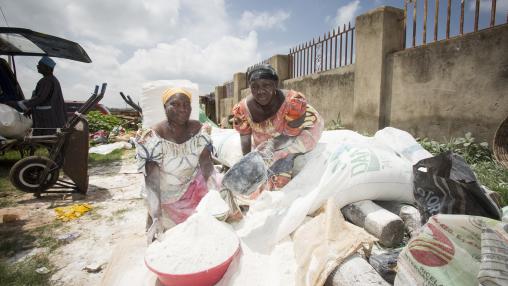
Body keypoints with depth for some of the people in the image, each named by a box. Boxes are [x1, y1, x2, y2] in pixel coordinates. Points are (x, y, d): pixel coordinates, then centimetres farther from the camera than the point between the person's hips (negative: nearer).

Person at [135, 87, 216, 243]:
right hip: (166, 198, -2)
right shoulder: (153, 136, -21)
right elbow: (151, 181, -25)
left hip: (195, 191, 2)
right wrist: (156, 218, -33)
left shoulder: (198, 129, -10)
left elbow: (206, 164, -11)